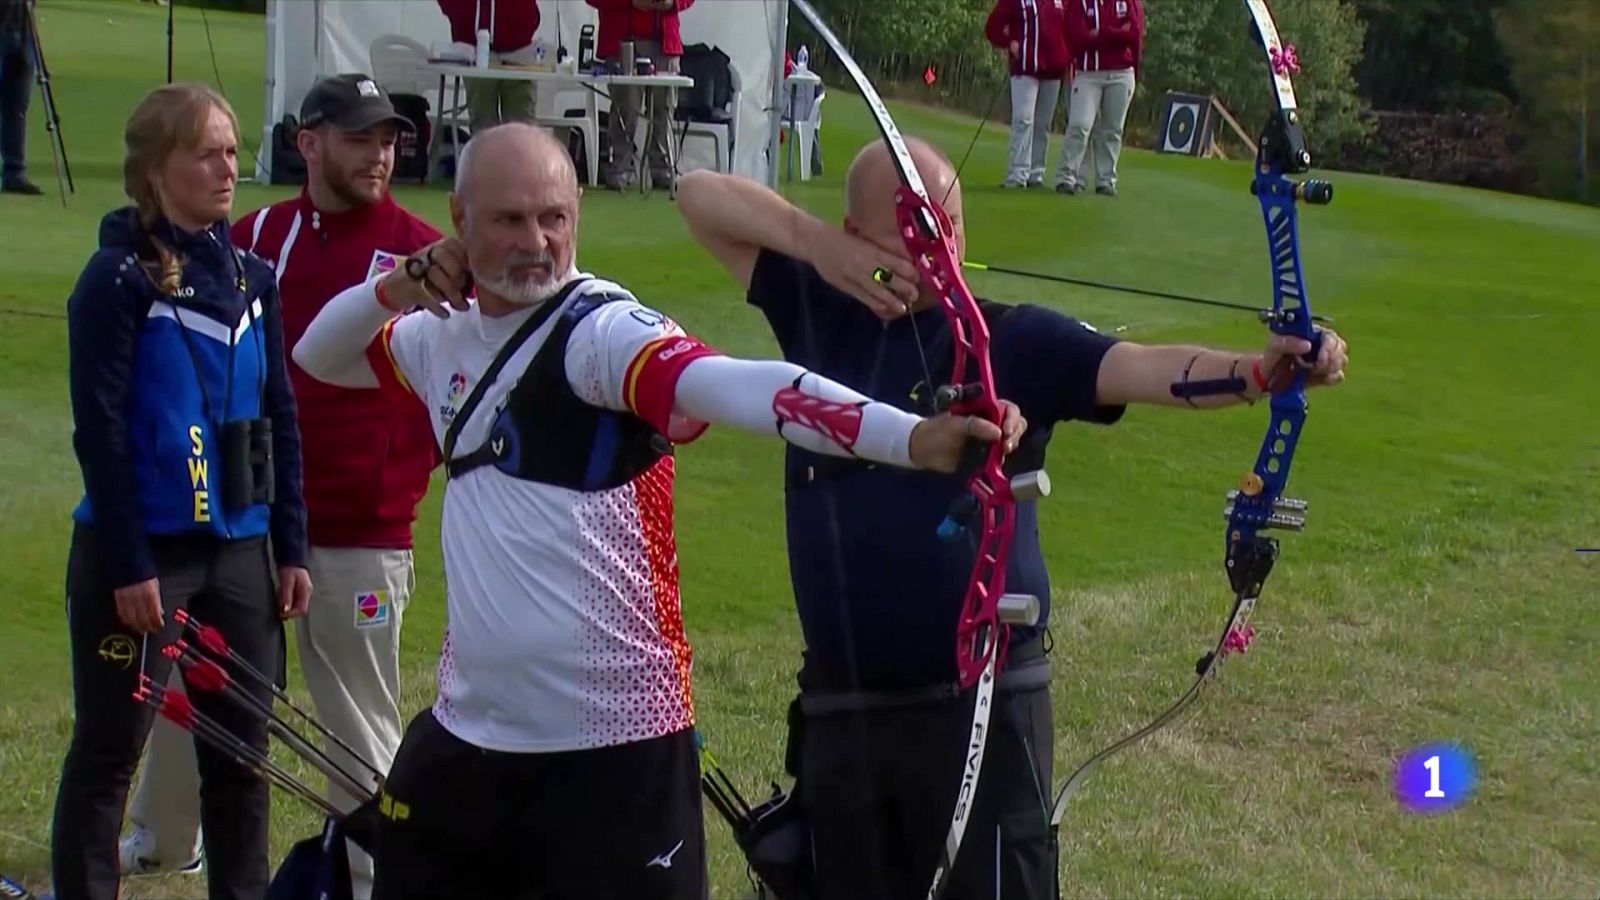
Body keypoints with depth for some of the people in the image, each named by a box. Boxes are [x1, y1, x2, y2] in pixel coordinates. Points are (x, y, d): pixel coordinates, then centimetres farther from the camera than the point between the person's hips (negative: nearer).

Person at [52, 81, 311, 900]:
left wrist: (290, 548, 8)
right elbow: (100, 429, -12)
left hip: (238, 550, 6)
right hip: (143, 553, -6)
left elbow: (280, 421, 12)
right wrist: (126, 564, -15)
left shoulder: (250, 277, 8)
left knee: (242, 750, 11)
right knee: (108, 753, 2)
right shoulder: (119, 277, -9)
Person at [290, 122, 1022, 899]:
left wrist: (913, 436, -51)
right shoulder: (446, 335, 7)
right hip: (465, 731, 7)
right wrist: (390, 290, 1)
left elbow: (732, 384, -34)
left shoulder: (601, 330, -16)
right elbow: (320, 357, 24)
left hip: (613, 746, -7)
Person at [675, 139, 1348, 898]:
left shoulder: (1015, 341, -5)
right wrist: (813, 241, -8)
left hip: (980, 707, -4)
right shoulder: (817, 315, 6)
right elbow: (700, 194, 8)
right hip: (838, 710, 4)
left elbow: (1146, 369, -21)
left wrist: (1257, 370, -40)